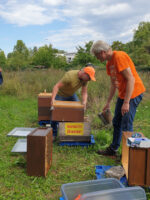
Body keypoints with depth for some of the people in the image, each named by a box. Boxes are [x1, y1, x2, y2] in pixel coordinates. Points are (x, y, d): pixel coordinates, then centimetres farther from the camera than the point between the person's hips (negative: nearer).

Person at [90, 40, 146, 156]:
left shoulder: (119, 57, -18)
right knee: (116, 123, 15)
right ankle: (113, 149, 29)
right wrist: (108, 103, 19)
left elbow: (131, 80, -22)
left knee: (126, 126, -6)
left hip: (133, 93, -10)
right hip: (122, 94, 10)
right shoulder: (109, 63, 10)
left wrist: (126, 102, -24)